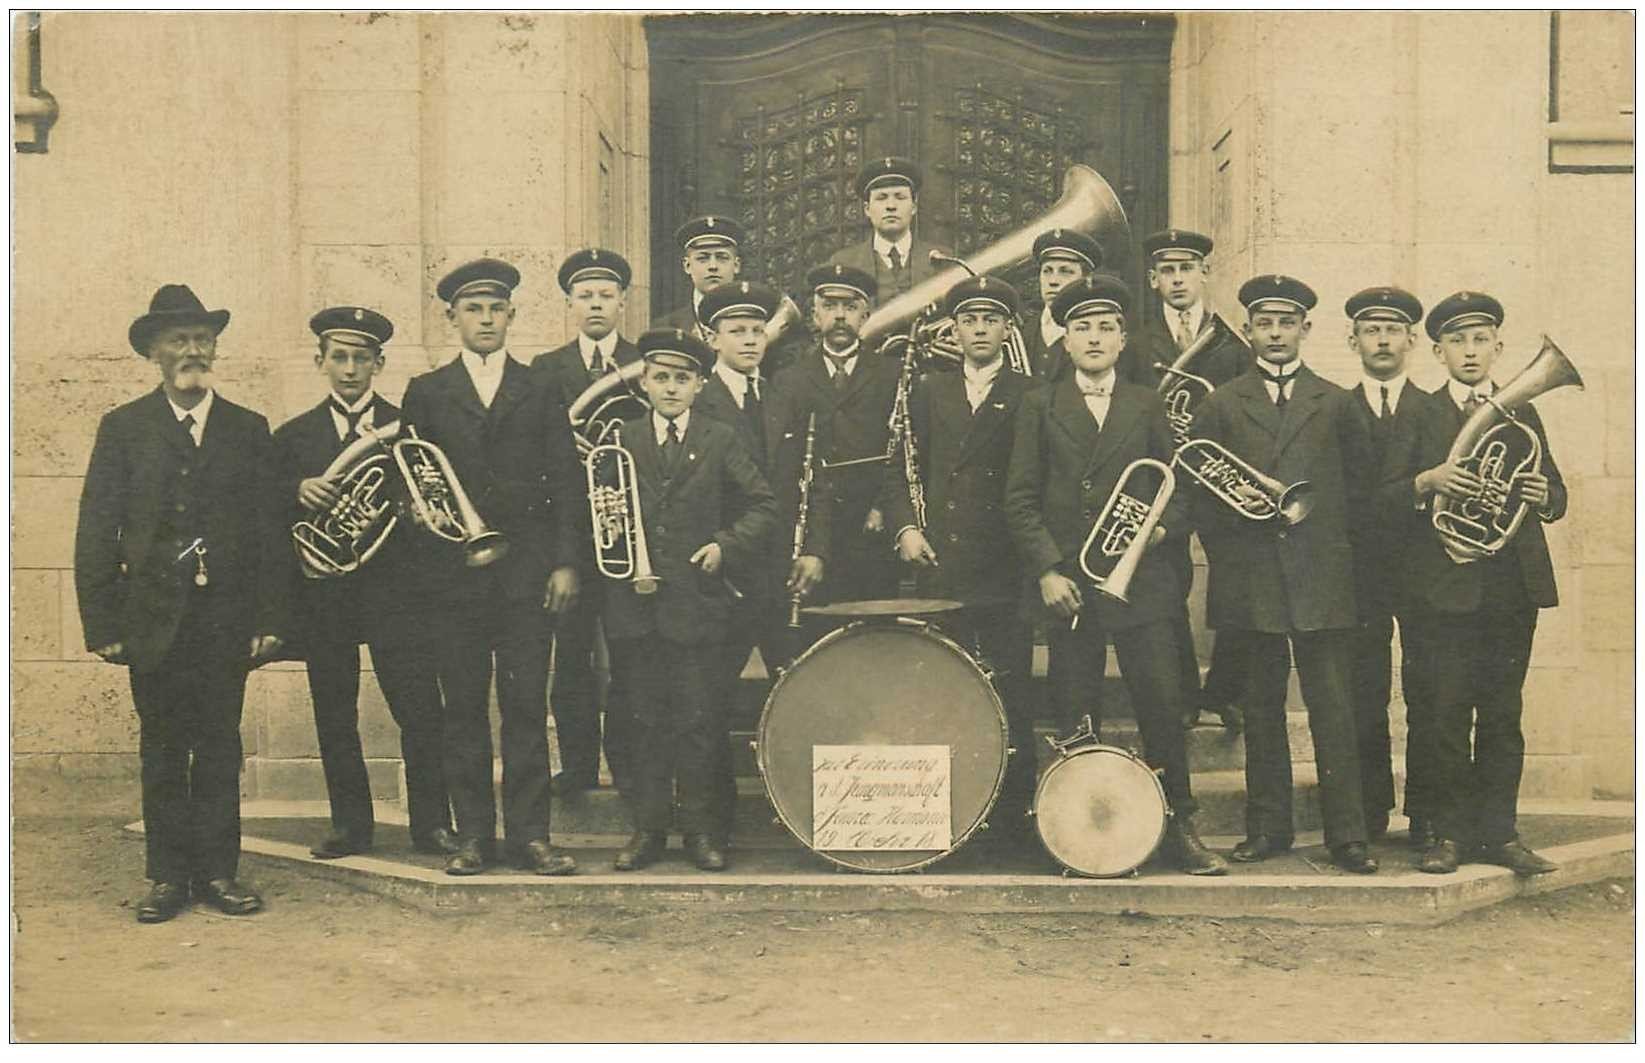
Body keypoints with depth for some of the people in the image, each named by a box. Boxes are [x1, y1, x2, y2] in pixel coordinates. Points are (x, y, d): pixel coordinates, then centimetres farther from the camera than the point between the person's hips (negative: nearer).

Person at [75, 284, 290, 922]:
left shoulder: (249, 430, 7)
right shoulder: (123, 428, 3)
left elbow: (271, 530, 4)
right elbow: (96, 534, 0)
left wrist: (270, 619, -2)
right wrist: (102, 624, -7)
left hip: (227, 618, 1)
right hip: (154, 621, -1)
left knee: (220, 749, 6)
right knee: (162, 753, 7)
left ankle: (217, 871, 15)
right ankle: (167, 875, 16)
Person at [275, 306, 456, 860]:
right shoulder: (294, 435, 12)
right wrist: (299, 491, -16)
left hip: (395, 586, -2)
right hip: (323, 591, 2)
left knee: (420, 710, -4)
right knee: (334, 715, 6)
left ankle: (431, 823, 7)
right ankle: (351, 825, 18)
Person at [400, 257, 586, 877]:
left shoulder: (539, 391, 10)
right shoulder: (426, 393, 10)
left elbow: (566, 482, 6)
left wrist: (567, 562, -1)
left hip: (527, 571, 0)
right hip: (454, 573, 0)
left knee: (527, 706, 0)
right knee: (463, 709, 4)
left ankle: (528, 833, 6)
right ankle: (473, 835, 11)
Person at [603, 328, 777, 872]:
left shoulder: (720, 440, 6)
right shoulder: (620, 440, 9)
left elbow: (762, 507, 7)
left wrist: (726, 544, -5)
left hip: (696, 602, -1)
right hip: (636, 603, 1)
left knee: (698, 721, 2)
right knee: (647, 720, 7)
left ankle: (701, 827, 13)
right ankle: (648, 826, 17)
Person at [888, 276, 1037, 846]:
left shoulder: (1029, 397, 6)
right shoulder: (929, 393, 15)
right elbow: (902, 472, 17)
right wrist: (905, 526, 0)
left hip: (1006, 571, -2)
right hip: (940, 570, 2)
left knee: (1011, 695, 1)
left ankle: (1015, 811, 11)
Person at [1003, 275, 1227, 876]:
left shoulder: (1147, 407, 13)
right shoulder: (1040, 406, 9)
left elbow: (1178, 487, 14)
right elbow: (1020, 498, 3)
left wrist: (1162, 527, -7)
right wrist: (1046, 570, -6)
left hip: (1140, 583, 1)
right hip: (1066, 584, 0)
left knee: (1163, 705, -3)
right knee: (1074, 717, 2)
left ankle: (1179, 829, 9)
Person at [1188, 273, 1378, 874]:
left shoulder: (1336, 403, 11)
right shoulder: (1221, 404, 10)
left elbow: (1361, 482, 13)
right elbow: (1197, 487, 8)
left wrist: (1338, 543, 5)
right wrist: (1225, 547, -1)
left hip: (1322, 578, 0)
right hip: (1251, 578, 0)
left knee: (1334, 708, -4)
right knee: (1261, 709, 6)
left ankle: (1347, 835, 2)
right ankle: (1268, 827, 15)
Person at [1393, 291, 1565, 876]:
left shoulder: (1522, 415, 15)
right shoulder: (1417, 415, 5)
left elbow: (1556, 497, 14)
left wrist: (1542, 496, -8)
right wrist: (1428, 481, -19)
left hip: (1513, 586, 3)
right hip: (1445, 587, -3)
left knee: (1503, 717, 6)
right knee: (1447, 716, -1)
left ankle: (1499, 832, 13)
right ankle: (1450, 833, 8)